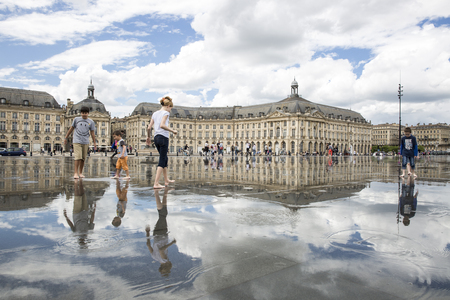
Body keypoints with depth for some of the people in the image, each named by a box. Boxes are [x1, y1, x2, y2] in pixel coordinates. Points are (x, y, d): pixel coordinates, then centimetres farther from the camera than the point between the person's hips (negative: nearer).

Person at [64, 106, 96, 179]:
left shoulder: (91, 122, 8)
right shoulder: (76, 119, 7)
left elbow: (92, 133, 8)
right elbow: (71, 129, 14)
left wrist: (94, 143, 4)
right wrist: (66, 138, 15)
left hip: (85, 142, 2)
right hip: (77, 141, -2)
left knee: (83, 158, 6)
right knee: (78, 157, -13)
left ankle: (80, 172, 18)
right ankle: (76, 173, -9)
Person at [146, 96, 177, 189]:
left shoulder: (155, 113, 16)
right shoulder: (165, 113, -5)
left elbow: (149, 128, 13)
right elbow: (162, 125, -22)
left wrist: (148, 137, 27)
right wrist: (172, 131, -14)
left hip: (156, 137, 8)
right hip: (163, 137, -8)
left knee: (165, 159, 21)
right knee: (162, 161, -5)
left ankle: (166, 180, 31)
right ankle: (156, 183, -9)